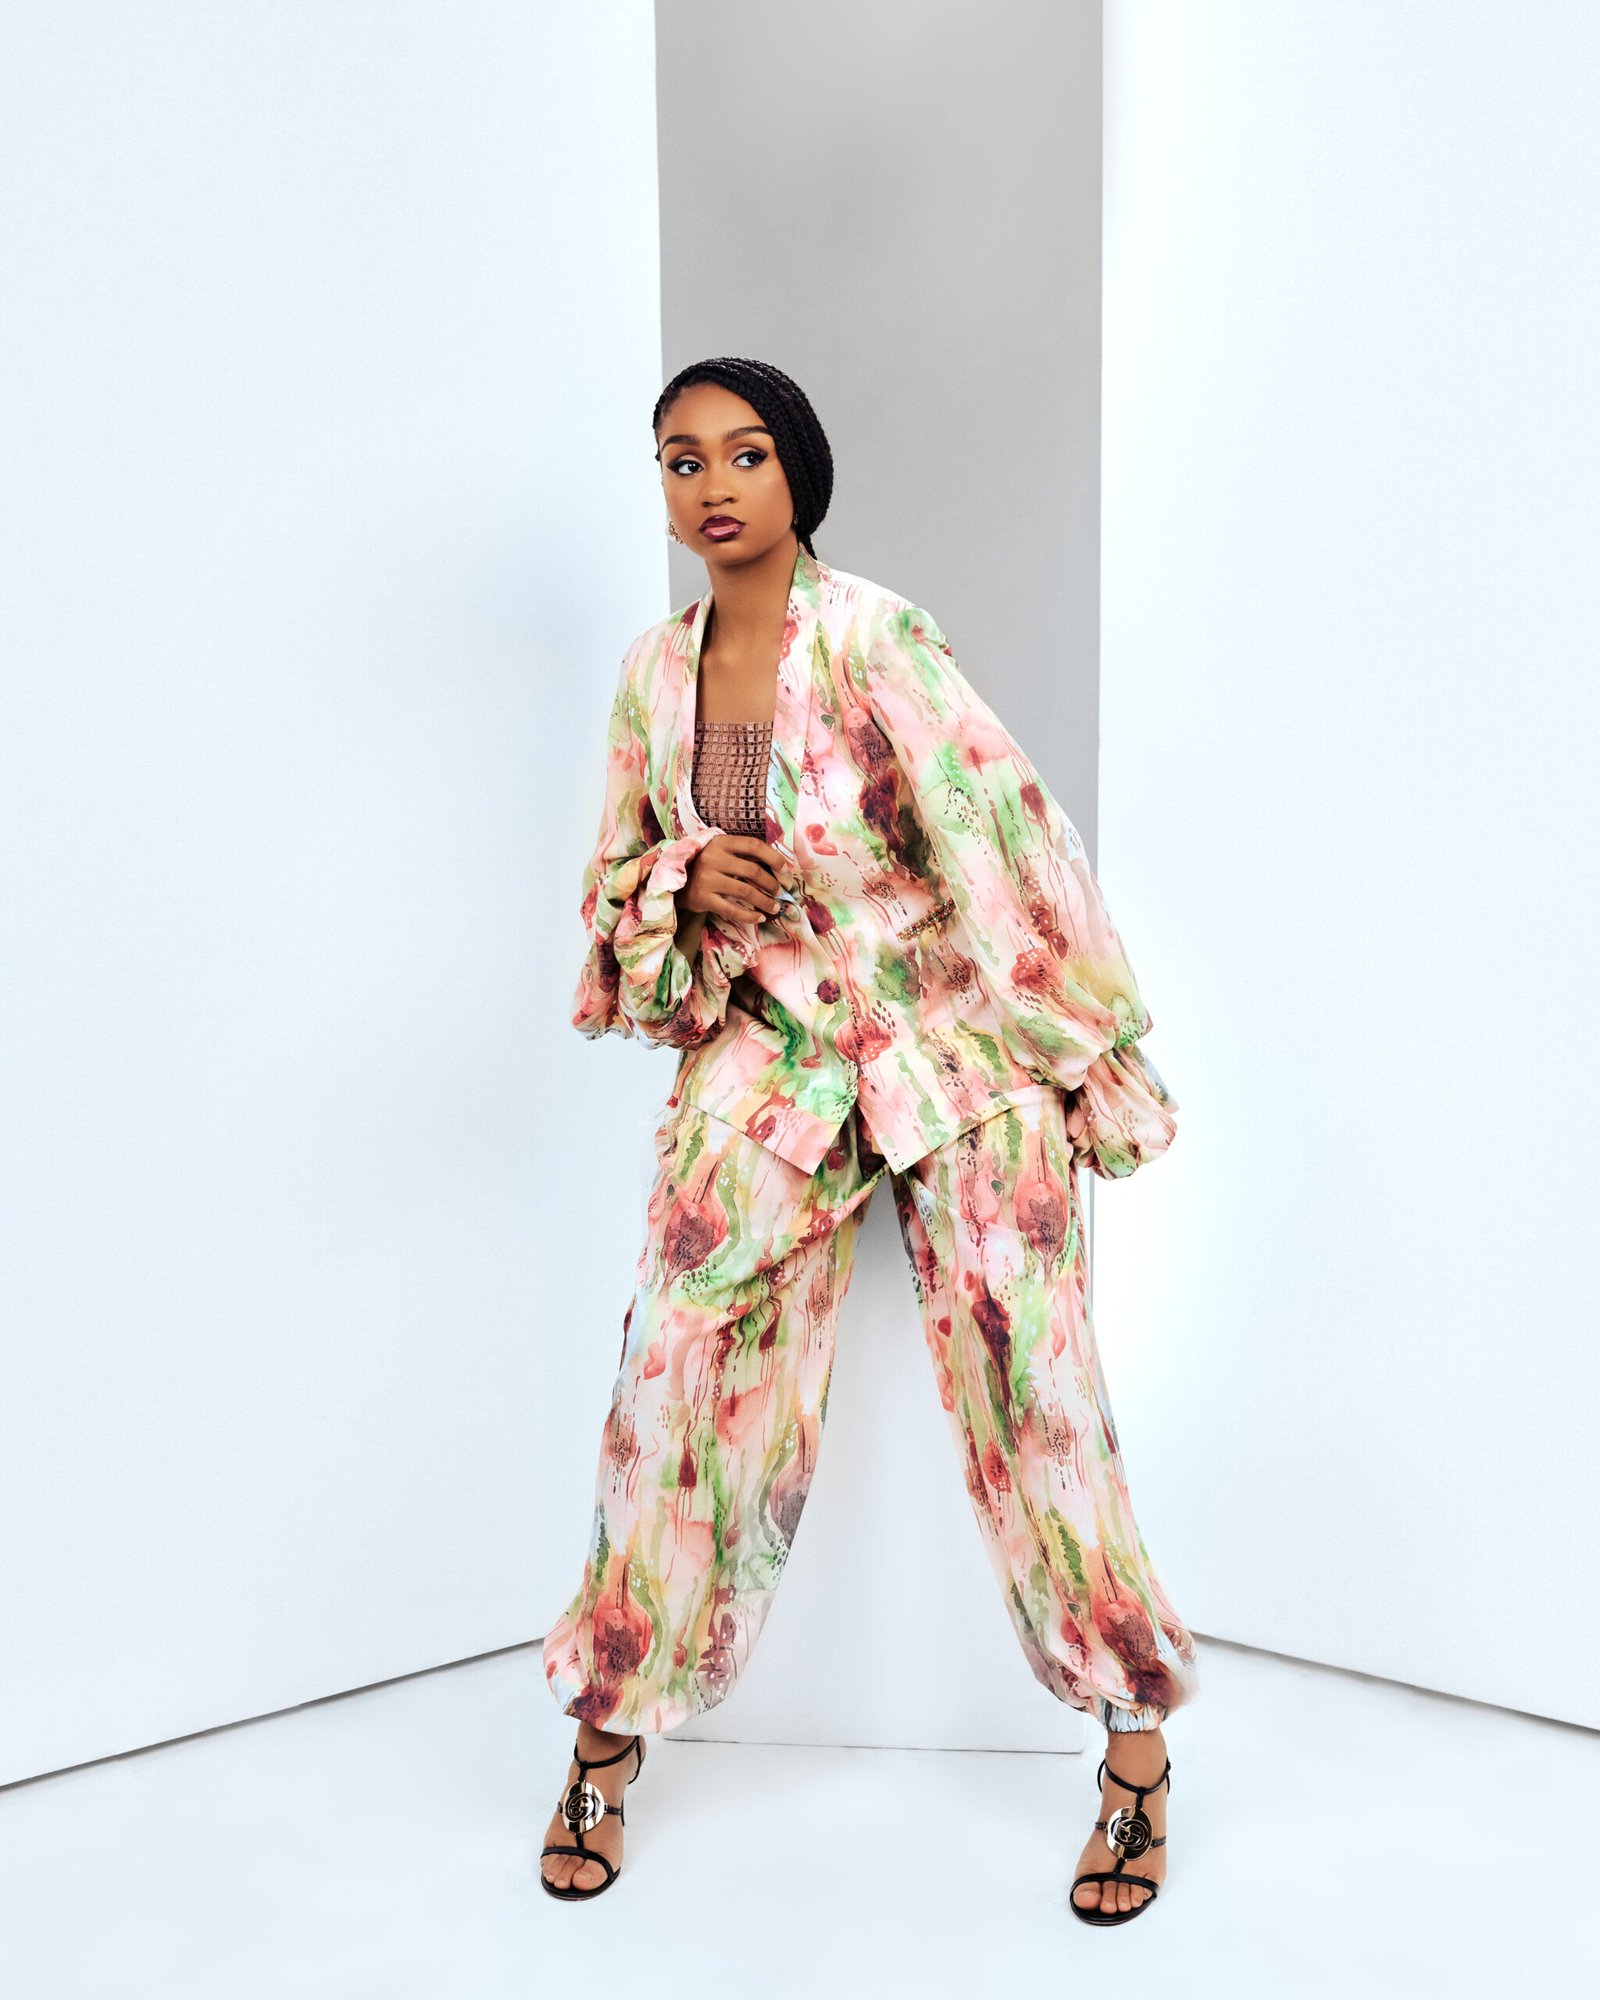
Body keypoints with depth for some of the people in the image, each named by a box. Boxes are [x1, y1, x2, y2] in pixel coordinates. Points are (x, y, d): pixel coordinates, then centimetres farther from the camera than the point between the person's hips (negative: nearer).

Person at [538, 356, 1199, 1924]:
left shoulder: (868, 637, -14)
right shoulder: (655, 671, 5)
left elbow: (1008, 837, -12)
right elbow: (617, 880, 16)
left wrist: (1095, 1058, -9)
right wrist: (687, 882, -9)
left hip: (957, 1050, -4)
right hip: (767, 1056, 4)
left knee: (1026, 1385, -3)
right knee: (684, 1368, -2)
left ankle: (1140, 1750, 14)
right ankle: (612, 1727, 16)